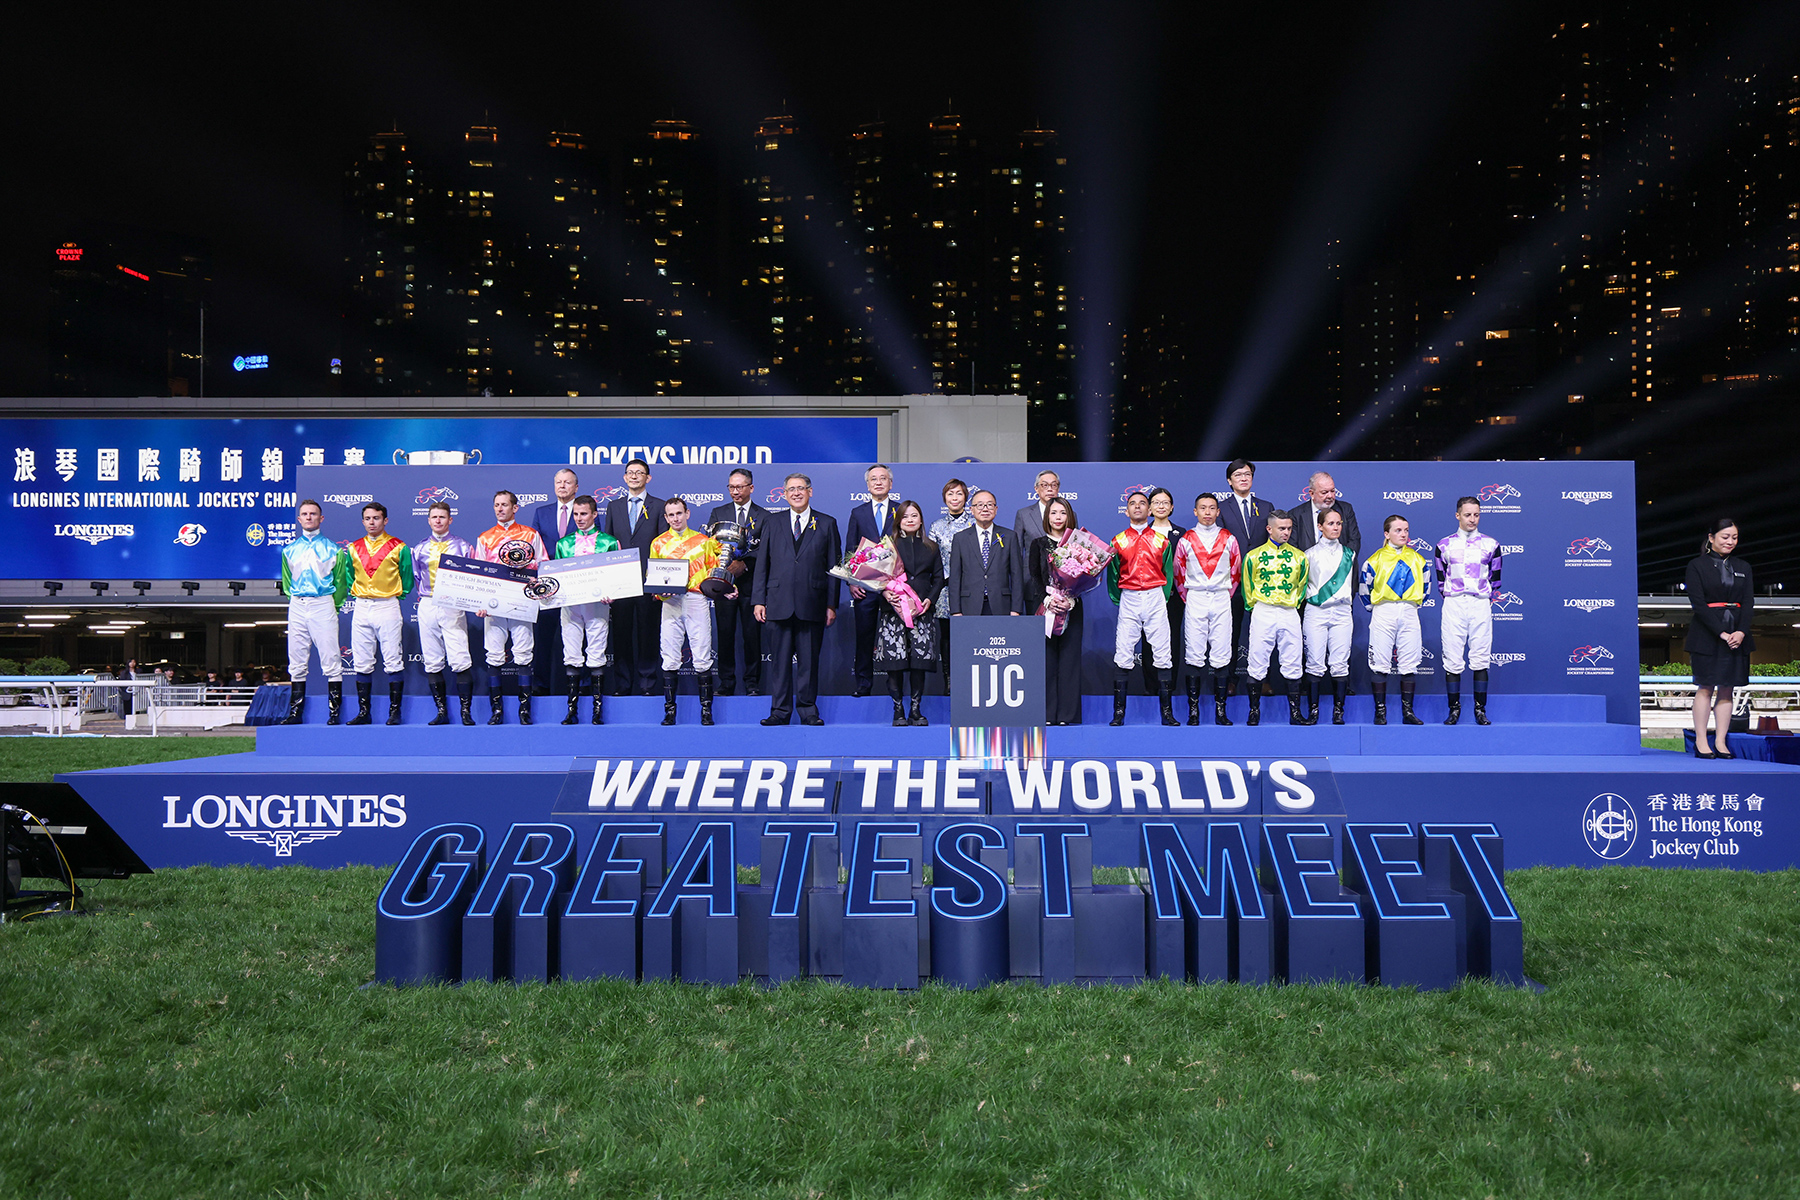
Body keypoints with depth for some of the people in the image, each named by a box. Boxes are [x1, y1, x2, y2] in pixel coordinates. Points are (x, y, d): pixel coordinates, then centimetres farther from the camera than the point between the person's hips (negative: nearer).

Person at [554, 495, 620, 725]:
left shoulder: (609, 542, 7)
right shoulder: (563, 543, 15)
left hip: (597, 603, -2)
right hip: (569, 603, 2)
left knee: (596, 655, -2)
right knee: (571, 654, 1)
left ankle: (597, 710, 3)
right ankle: (571, 709, 5)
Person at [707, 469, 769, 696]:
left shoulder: (765, 517, 5)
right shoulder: (718, 513, 13)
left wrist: (744, 563, -19)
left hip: (751, 582, -2)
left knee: (752, 634, 0)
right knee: (725, 634, 3)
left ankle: (752, 683, 9)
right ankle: (726, 683, 11)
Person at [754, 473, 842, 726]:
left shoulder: (826, 524, 8)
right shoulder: (774, 524, 13)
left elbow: (834, 566, 6)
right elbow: (762, 564, 11)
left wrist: (831, 604, 0)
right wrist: (759, 600, 3)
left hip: (812, 605, -1)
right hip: (779, 603, 1)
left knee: (809, 660, 3)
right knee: (780, 659, 3)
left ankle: (808, 710, 13)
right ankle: (780, 710, 11)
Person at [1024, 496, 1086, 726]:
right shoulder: (1038, 544, 9)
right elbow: (1034, 577, 2)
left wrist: (1071, 599, -14)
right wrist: (1047, 599, -14)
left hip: (1071, 607, 0)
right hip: (1044, 606, 0)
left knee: (1069, 657, -2)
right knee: (1046, 659, -3)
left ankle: (1067, 714, 2)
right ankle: (1047, 714, 1)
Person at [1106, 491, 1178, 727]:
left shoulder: (1161, 540, 8)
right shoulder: (1118, 541, 8)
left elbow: (1168, 573, 11)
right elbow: (1112, 574, 13)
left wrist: (1163, 598, 4)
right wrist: (1117, 599, 7)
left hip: (1156, 598, 0)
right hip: (1128, 601, 0)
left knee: (1162, 654, -1)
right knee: (1123, 655, -4)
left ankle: (1167, 712, 3)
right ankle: (1118, 712, -1)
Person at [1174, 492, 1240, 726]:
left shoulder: (1228, 539, 7)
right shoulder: (1185, 540, 5)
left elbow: (1236, 571, 13)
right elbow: (1178, 573, 11)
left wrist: (1227, 594, 9)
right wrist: (1187, 597, 8)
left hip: (1221, 600, 1)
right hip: (1195, 601, -1)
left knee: (1221, 656, -2)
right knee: (1194, 655, -3)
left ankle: (1220, 710, 2)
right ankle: (1193, 710, 1)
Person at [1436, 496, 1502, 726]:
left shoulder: (1490, 545, 6)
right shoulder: (1445, 545, 6)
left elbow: (1495, 579, 13)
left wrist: (1486, 599, 9)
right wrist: (1452, 599, 10)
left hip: (1481, 606, 0)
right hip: (1453, 606, 0)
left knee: (1480, 659, -1)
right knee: (1452, 660, -2)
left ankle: (1480, 710, 7)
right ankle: (1454, 709, 6)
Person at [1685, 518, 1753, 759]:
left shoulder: (1743, 567, 14)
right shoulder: (1697, 566, 0)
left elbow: (1749, 603, 7)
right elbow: (1698, 603, -8)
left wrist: (1741, 632, -10)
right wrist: (1721, 633, -16)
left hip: (1737, 636, 4)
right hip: (1707, 636, -4)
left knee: (1727, 689, 4)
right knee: (1705, 688, -4)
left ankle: (1720, 743, 7)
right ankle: (1700, 742, 1)